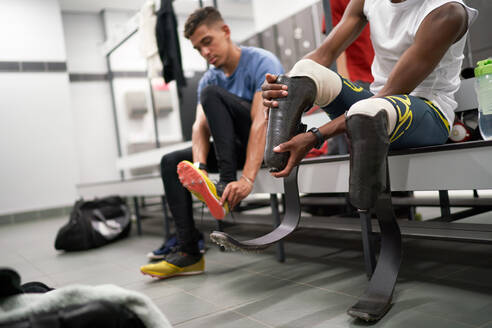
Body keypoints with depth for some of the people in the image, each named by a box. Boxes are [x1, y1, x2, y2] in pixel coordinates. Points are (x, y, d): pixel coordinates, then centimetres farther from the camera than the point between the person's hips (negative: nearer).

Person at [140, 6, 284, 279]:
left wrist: (247, 178, -39)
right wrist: (200, 167, -29)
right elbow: (200, 126, -8)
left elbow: (261, 122, -28)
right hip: (239, 144, 7)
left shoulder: (262, 62, -15)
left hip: (271, 141, -7)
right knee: (171, 162, -4)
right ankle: (188, 253, -12)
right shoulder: (209, 79, 7)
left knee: (211, 93, -24)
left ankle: (225, 187, -31)